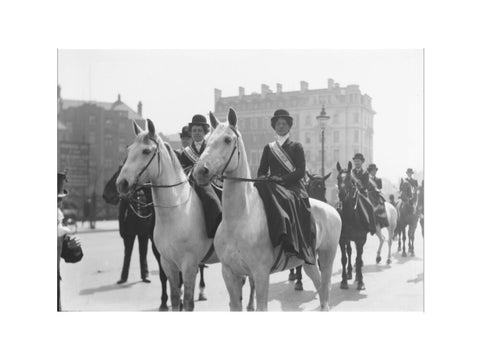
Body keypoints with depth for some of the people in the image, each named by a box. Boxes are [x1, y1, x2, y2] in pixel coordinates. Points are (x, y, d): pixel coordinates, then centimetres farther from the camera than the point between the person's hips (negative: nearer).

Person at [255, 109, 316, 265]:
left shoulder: (296, 147, 10)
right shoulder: (268, 148, 21)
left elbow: (300, 171, -1)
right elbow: (261, 170, 17)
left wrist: (282, 179, -16)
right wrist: (262, 178, -8)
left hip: (293, 187, -3)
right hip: (272, 187, 3)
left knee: (285, 200, -37)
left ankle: (291, 245, -40)